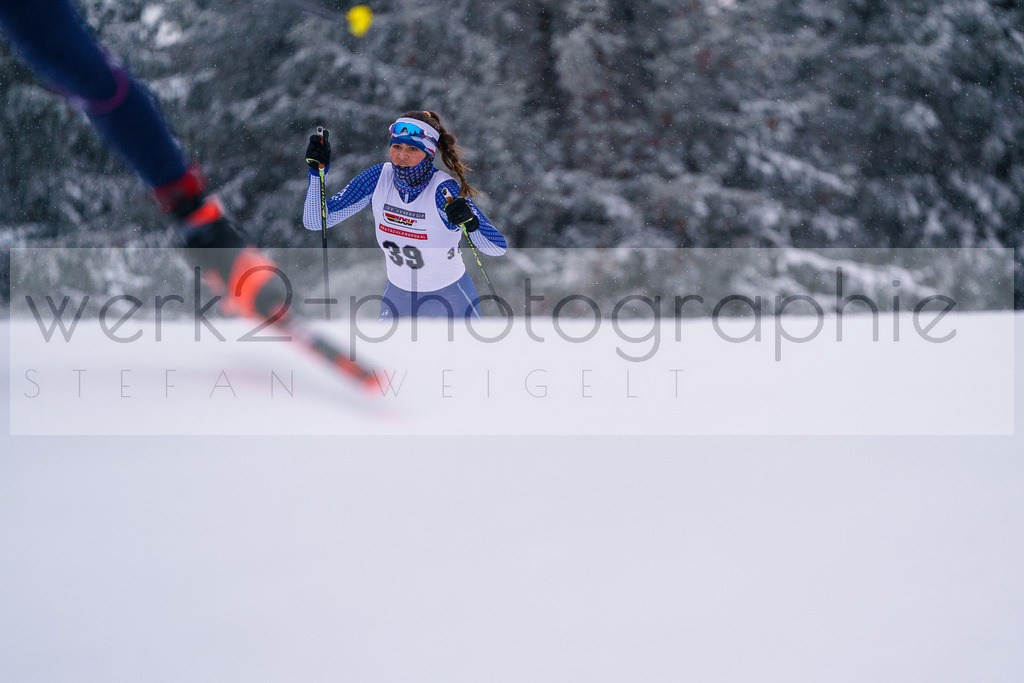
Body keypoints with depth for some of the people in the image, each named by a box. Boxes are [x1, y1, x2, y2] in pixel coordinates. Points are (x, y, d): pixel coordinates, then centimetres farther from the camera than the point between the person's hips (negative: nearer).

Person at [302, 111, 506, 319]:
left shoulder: (445, 191, -25)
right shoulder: (379, 178, -13)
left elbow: (498, 248, -29)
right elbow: (315, 221, -11)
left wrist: (471, 222, -49)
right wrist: (318, 171, -24)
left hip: (450, 298, -3)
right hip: (398, 294, 3)